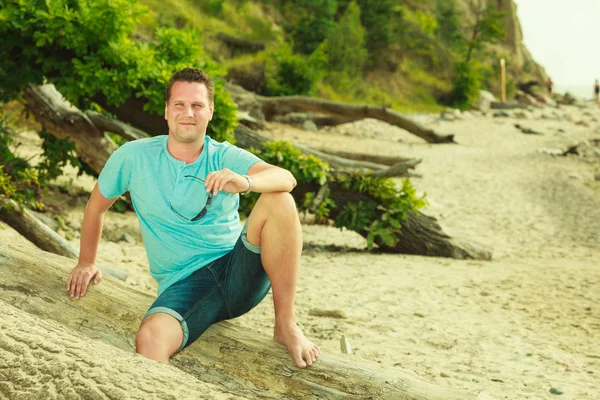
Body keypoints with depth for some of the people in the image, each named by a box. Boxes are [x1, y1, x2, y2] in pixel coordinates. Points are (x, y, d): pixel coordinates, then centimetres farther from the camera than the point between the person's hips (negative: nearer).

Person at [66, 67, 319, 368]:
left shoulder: (226, 159, 0)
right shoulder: (133, 157, 2)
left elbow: (286, 179, -20)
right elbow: (95, 207, 19)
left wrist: (245, 182, -41)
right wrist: (86, 263, 17)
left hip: (239, 272, 2)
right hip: (184, 285, -2)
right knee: (149, 341, -38)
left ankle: (286, 325, -17)